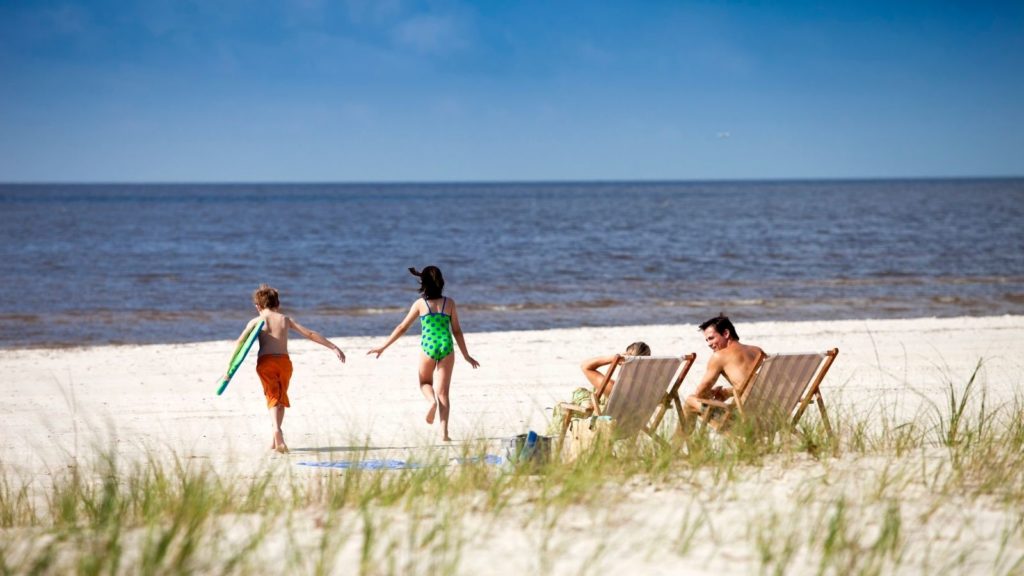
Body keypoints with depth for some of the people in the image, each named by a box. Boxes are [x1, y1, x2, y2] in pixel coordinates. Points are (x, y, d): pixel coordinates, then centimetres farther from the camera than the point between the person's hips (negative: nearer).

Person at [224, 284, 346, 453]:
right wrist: (333, 347, 13)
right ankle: (275, 440, 13)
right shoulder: (286, 320, 12)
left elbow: (239, 344, 0)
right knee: (281, 397, 16)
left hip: (265, 362, -2)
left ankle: (277, 430, -29)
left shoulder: (256, 322, 8)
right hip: (284, 361, 2)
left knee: (273, 397, -2)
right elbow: (310, 334, 10)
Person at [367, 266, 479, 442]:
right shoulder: (449, 303, 5)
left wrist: (383, 347, 13)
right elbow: (457, 331, 7)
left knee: (425, 382, 24)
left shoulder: (420, 304, 3)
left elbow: (402, 327, 5)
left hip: (427, 346, -1)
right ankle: (444, 430, -7)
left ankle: (431, 401, -9)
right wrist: (466, 355, 16)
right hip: (446, 347, 1)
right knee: (443, 391, 5)